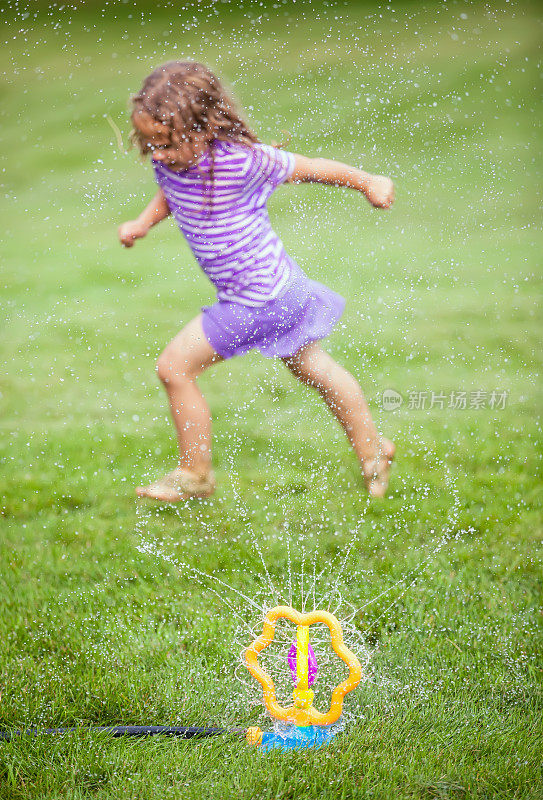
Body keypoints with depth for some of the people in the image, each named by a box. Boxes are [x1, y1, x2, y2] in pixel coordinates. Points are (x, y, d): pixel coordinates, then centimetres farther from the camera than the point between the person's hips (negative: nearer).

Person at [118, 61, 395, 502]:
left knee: (175, 367, -4)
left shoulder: (243, 160, -28)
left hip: (257, 301, -9)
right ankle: (373, 451, 42)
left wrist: (369, 183, -1)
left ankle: (194, 474, 13)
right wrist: (142, 222, -1)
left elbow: (310, 168, -14)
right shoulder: (169, 161, -7)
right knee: (311, 366, 24)